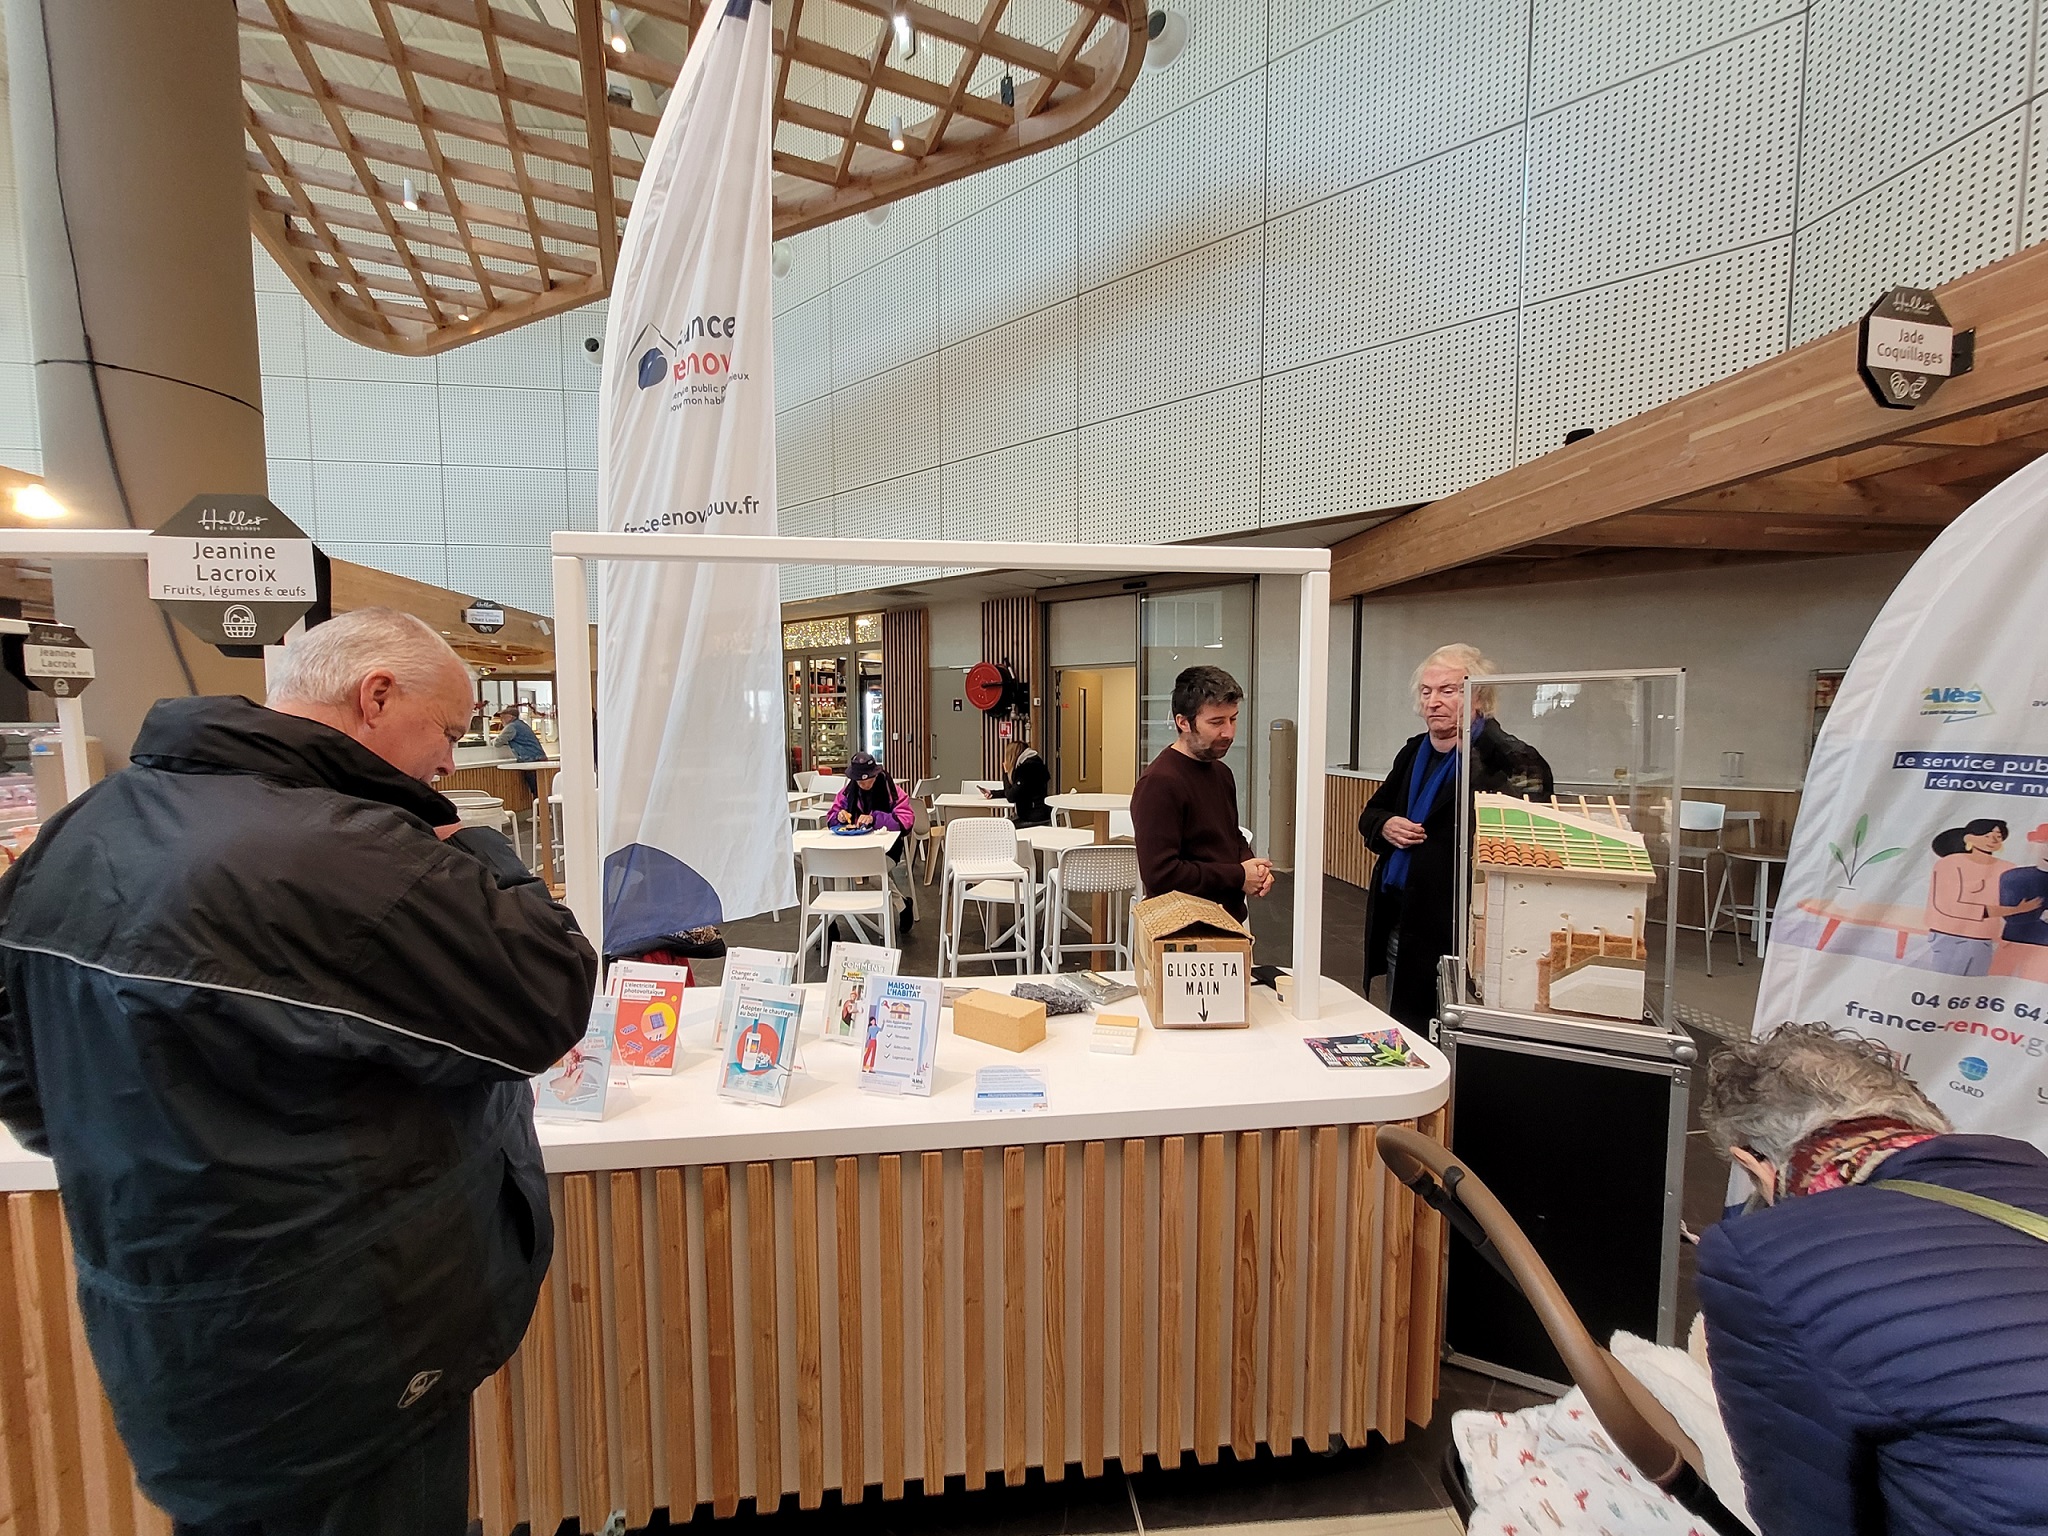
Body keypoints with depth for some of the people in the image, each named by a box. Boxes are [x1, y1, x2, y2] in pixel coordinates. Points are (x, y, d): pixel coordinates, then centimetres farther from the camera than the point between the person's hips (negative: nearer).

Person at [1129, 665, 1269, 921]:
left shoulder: (1220, 773, 9)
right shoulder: (1159, 783, -20)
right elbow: (1159, 874, -25)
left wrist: (1251, 865, 0)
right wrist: (1238, 876, -17)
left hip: (1232, 918, 8)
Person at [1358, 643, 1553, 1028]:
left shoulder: (1509, 759, -12)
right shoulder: (1414, 752, 13)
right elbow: (1370, 813, 21)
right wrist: (1385, 826, -4)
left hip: (1457, 927, -7)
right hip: (1398, 920, 8)